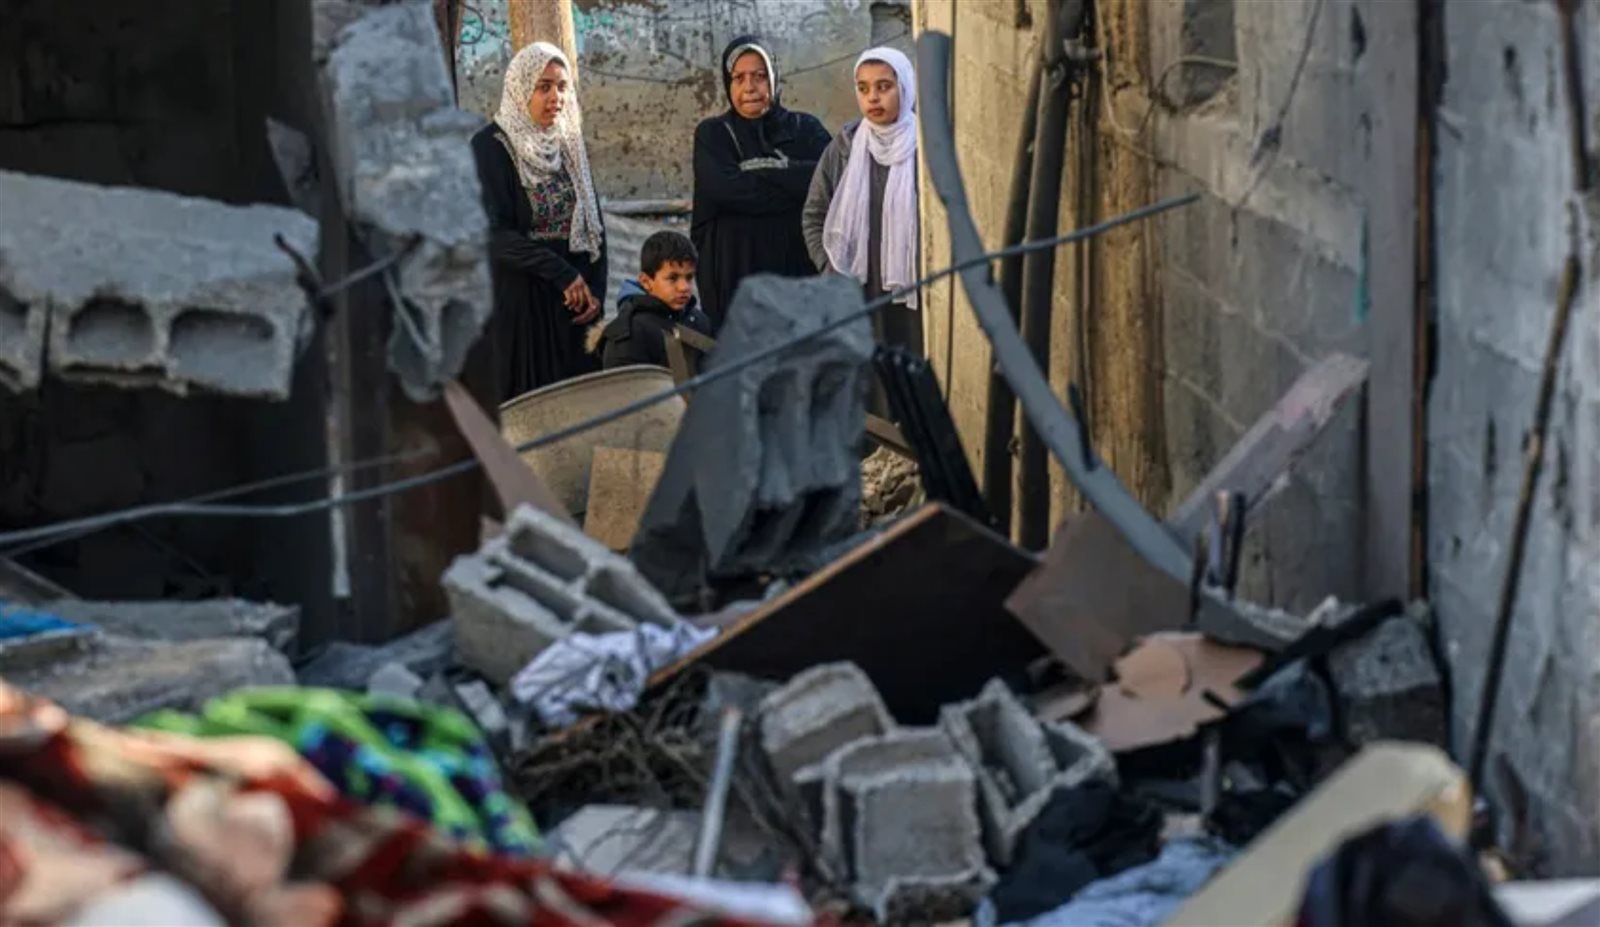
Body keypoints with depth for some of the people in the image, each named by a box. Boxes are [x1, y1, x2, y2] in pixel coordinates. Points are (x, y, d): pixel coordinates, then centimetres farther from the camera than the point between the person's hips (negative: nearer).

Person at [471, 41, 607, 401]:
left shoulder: (569, 144, 11)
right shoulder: (490, 147, -8)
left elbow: (594, 224, 12)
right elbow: (494, 233, -15)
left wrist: (596, 291, -1)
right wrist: (562, 274, -19)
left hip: (575, 303, 6)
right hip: (520, 302, -5)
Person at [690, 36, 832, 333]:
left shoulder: (805, 129, 13)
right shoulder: (712, 135, 9)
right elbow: (725, 189, -10)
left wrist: (763, 172, -8)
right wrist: (795, 185, -7)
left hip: (799, 267, 1)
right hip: (735, 272, -1)